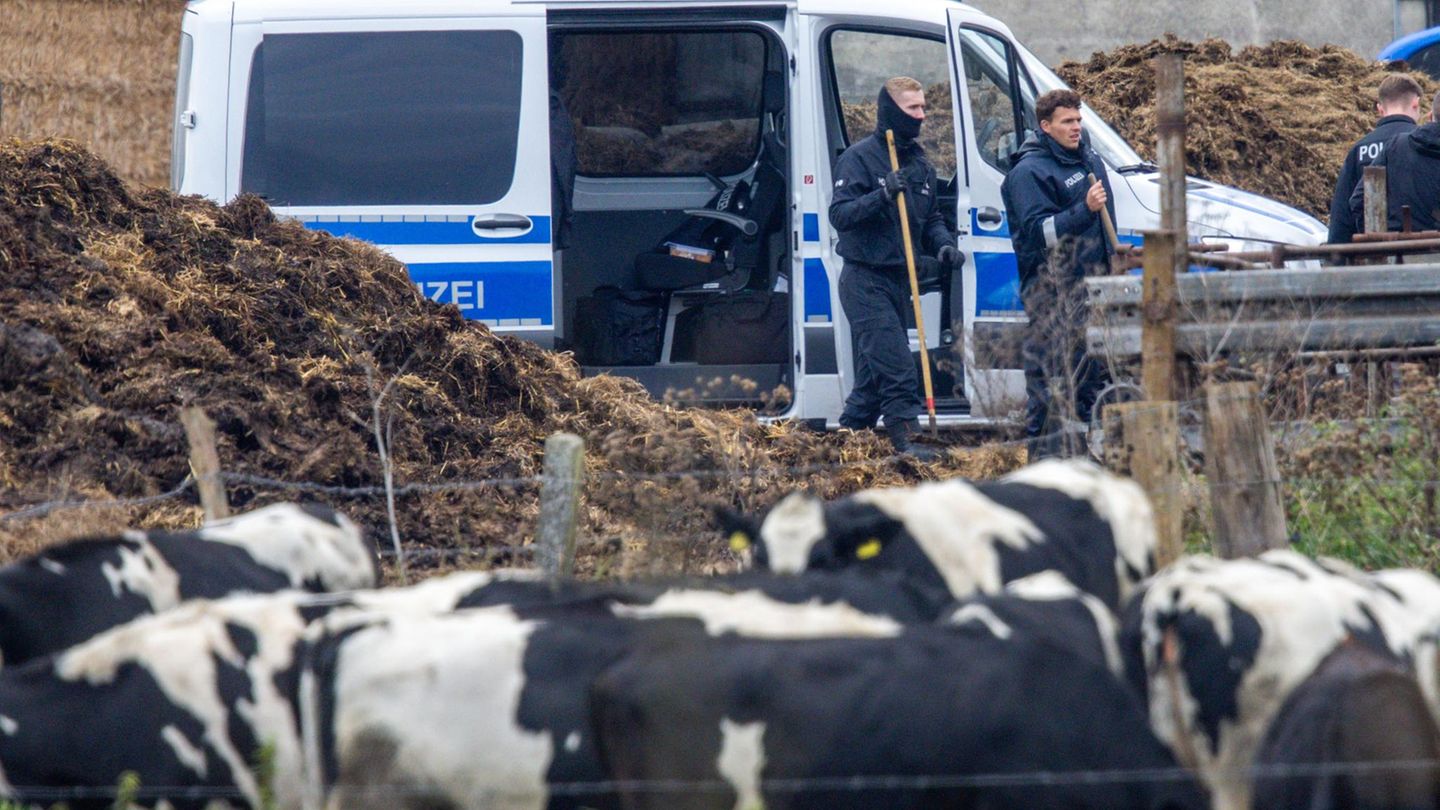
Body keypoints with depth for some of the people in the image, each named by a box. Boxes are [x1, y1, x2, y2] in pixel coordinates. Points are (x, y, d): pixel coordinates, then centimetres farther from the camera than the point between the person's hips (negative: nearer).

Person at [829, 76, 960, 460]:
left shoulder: (920, 164, 14)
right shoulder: (860, 158, -9)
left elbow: (931, 218, 21)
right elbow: (839, 214, -16)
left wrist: (944, 244, 0)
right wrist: (882, 195, -29)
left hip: (899, 281, 8)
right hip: (866, 280, -8)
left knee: (875, 370, 11)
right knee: (895, 363, -17)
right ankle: (906, 438, -19)